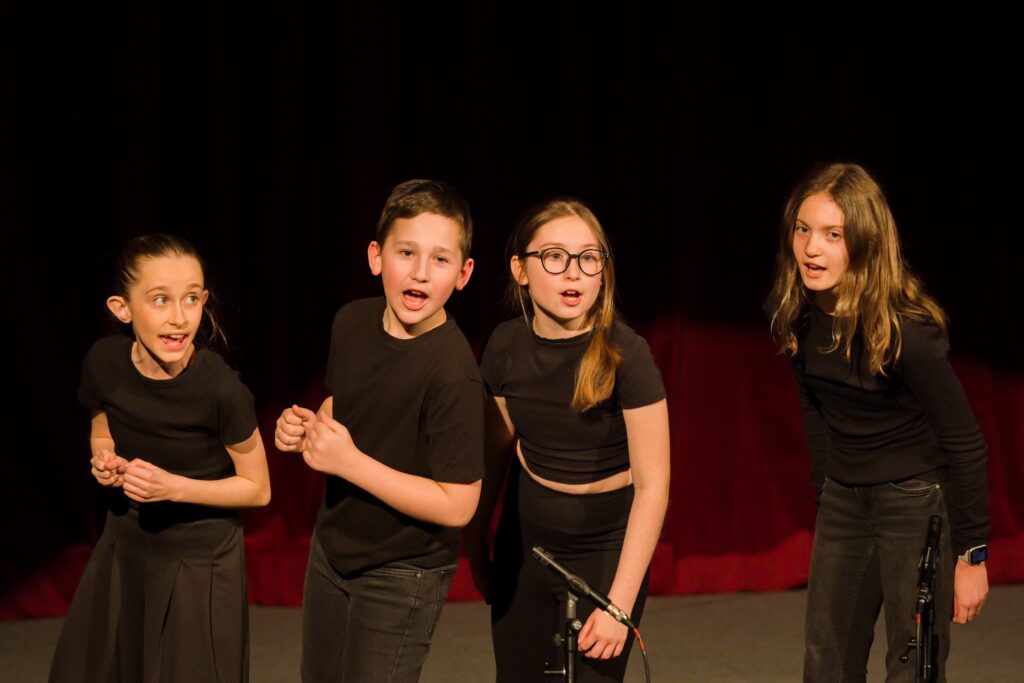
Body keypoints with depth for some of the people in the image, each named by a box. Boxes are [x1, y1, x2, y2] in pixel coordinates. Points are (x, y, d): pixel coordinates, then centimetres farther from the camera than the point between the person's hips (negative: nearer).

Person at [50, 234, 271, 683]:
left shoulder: (221, 390, -27)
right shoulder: (104, 363, -14)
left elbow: (257, 489, -12)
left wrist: (174, 487, -25)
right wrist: (104, 461, -13)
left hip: (200, 560, -5)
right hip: (124, 548, 5)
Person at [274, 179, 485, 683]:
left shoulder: (453, 373, -27)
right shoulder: (352, 322, -6)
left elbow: (457, 505, -26)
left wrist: (348, 461, -27)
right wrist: (305, 428, -7)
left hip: (402, 576, -7)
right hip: (332, 547, 7)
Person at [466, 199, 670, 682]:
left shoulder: (624, 353, -19)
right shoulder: (506, 347, -6)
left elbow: (653, 485, -18)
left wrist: (620, 604, -20)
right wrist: (476, 543, 17)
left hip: (605, 551, -4)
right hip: (523, 543, 4)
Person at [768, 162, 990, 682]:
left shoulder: (905, 329, -24)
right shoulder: (794, 313, -7)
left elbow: (964, 443, -18)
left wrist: (972, 553, -15)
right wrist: (825, 491, 13)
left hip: (916, 501, -6)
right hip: (843, 498, 6)